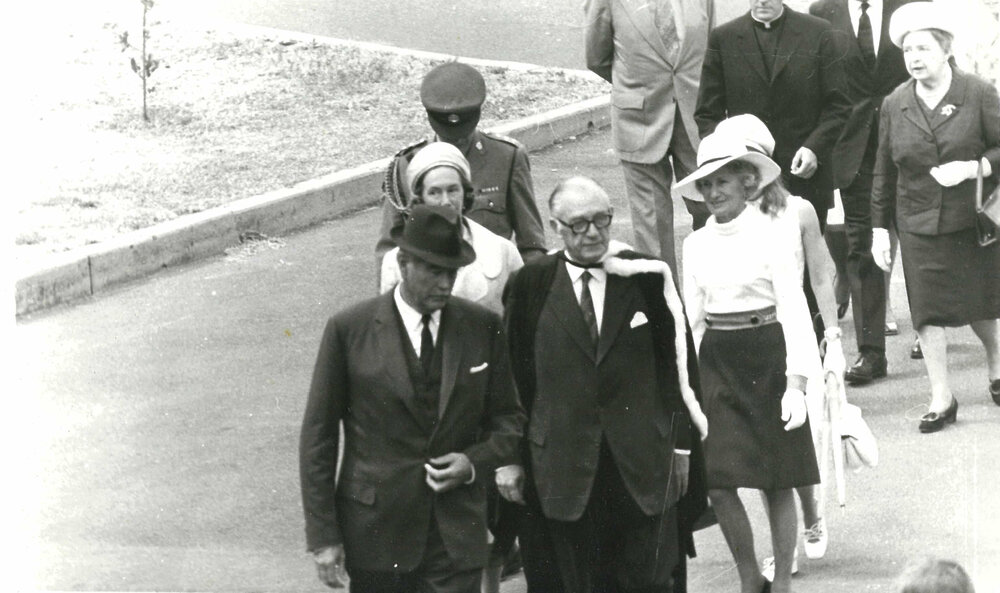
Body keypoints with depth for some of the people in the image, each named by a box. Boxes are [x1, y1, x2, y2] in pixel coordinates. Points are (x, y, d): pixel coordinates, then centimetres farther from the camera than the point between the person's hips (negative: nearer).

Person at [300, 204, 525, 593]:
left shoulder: (482, 327, 4)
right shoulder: (349, 330, -4)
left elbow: (508, 418, 14)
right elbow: (318, 436, -1)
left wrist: (475, 462, -9)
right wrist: (323, 535, -5)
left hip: (457, 533, 1)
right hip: (377, 529, -1)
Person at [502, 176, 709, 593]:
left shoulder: (647, 277, 3)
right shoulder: (530, 286, 2)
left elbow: (678, 366, 6)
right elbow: (514, 377, 5)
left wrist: (681, 445, 4)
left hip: (643, 462, 0)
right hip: (564, 462, 0)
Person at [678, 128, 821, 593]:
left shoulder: (772, 236, -7)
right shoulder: (697, 244, 7)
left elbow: (794, 310, -11)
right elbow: (692, 317, 13)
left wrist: (795, 383, -18)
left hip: (766, 358, -4)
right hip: (716, 362, 4)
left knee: (776, 483, 4)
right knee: (717, 482, -3)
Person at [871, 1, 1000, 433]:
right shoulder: (895, 105, 3)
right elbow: (884, 171, 9)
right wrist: (879, 227, 7)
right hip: (919, 227, 2)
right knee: (928, 309, -2)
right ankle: (941, 398, 6)